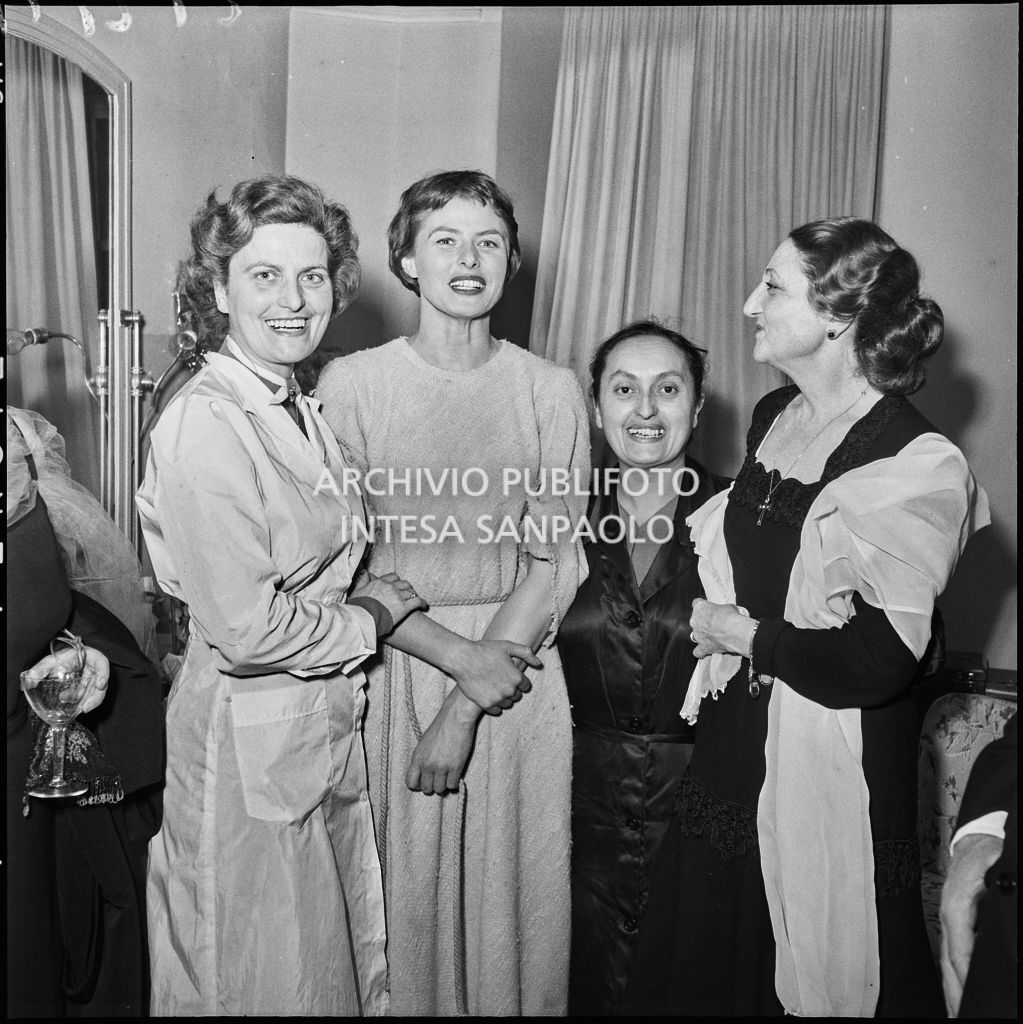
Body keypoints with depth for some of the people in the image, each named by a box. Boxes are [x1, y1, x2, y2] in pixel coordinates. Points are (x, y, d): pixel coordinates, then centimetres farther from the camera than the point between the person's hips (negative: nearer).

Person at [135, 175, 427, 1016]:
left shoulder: (302, 413, 7)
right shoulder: (206, 424, -20)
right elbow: (247, 629, -24)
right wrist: (377, 611, -10)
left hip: (327, 727, 8)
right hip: (252, 738, -8)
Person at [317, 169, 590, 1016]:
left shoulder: (552, 391, 0)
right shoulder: (351, 384, -4)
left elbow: (553, 564, -4)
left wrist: (465, 709, -11)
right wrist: (465, 657, -15)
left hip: (515, 668, 1)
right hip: (390, 666, -1)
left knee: (509, 895, 13)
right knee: (395, 893, 11)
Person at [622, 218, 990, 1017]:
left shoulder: (918, 464, -19)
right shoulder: (772, 417, 3)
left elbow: (879, 660, -22)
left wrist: (745, 635, -13)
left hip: (832, 763, -7)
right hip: (734, 740, 7)